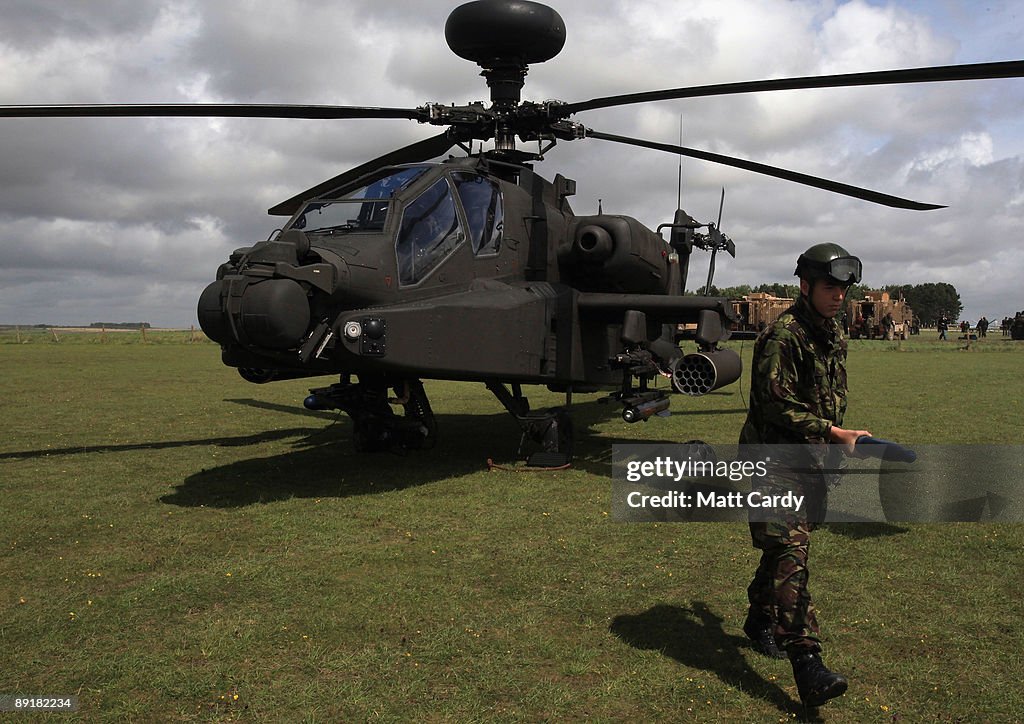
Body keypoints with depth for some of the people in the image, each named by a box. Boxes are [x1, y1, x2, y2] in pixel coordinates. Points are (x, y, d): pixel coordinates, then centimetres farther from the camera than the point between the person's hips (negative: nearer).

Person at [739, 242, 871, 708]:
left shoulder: (833, 336, 13)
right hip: (776, 462, -9)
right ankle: (806, 661, -15)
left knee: (784, 548, 17)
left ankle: (760, 622, 34)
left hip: (811, 462, 9)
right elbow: (777, 405, -21)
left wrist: (831, 450, 23)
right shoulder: (783, 336, -16)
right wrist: (834, 434, -22)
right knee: (789, 554, -13)